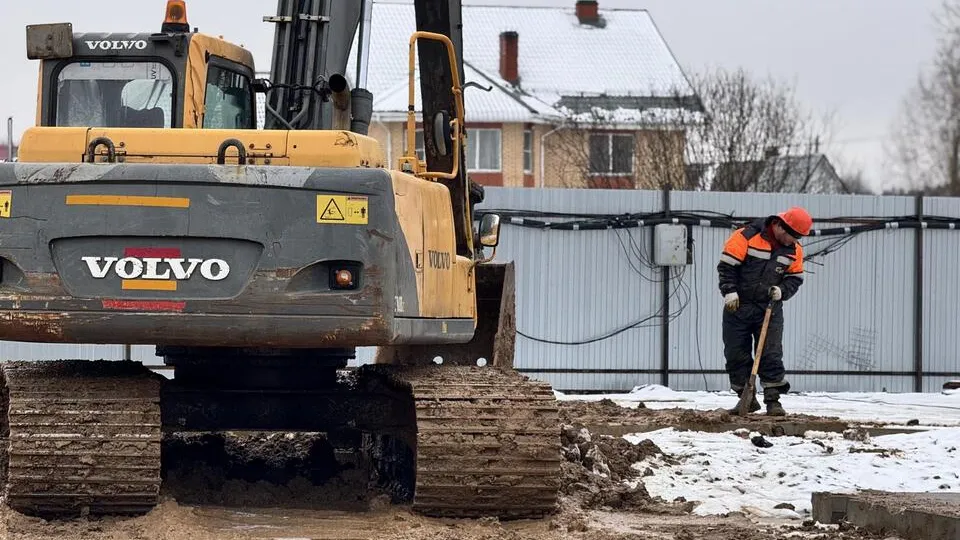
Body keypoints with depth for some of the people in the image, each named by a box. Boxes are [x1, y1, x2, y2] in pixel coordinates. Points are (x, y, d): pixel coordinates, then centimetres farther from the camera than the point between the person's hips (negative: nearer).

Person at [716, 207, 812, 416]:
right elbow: (726, 264, -12)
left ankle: (773, 400, -4)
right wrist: (730, 291, -19)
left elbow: (795, 278, 10)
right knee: (736, 354, 3)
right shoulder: (746, 236, -14)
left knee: (772, 355, -6)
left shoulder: (794, 250, 3)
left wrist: (782, 291, -9)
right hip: (738, 307, -2)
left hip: (770, 309, 2)